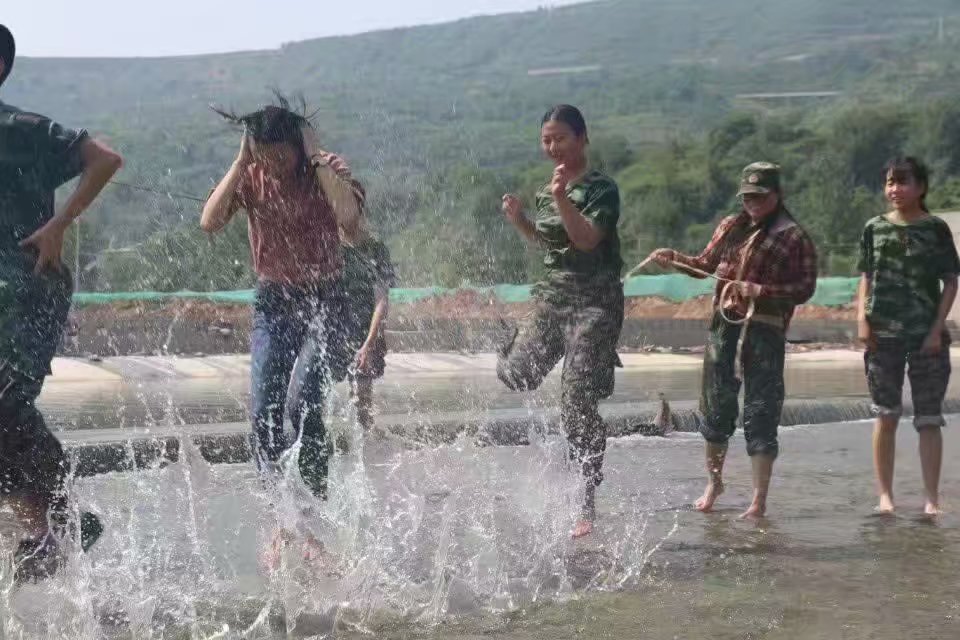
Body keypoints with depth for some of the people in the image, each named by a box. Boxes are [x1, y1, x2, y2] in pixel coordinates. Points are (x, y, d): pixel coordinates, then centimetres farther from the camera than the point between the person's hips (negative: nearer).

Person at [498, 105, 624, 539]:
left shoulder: (601, 189, -9)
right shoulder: (547, 190, 12)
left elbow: (586, 239, -22)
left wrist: (562, 199, -33)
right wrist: (518, 220, 6)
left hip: (593, 302, -7)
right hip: (552, 296, 7)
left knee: (577, 406, -10)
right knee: (515, 373, -6)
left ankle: (587, 505, -1)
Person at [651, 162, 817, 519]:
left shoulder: (794, 238, -2)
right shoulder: (731, 227, 14)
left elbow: (805, 288, -7)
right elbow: (705, 264, 21)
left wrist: (761, 291, -17)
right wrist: (673, 258, 4)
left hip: (765, 331, -5)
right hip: (724, 325, 5)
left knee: (761, 416, -4)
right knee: (715, 406, 12)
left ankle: (759, 501, 3)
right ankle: (714, 482, 31)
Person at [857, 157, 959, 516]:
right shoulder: (875, 228, 7)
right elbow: (866, 277, 10)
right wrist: (862, 318, -3)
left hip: (926, 336, -2)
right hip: (883, 335, 2)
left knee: (929, 419, 1)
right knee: (886, 416, 5)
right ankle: (885, 494, 13)